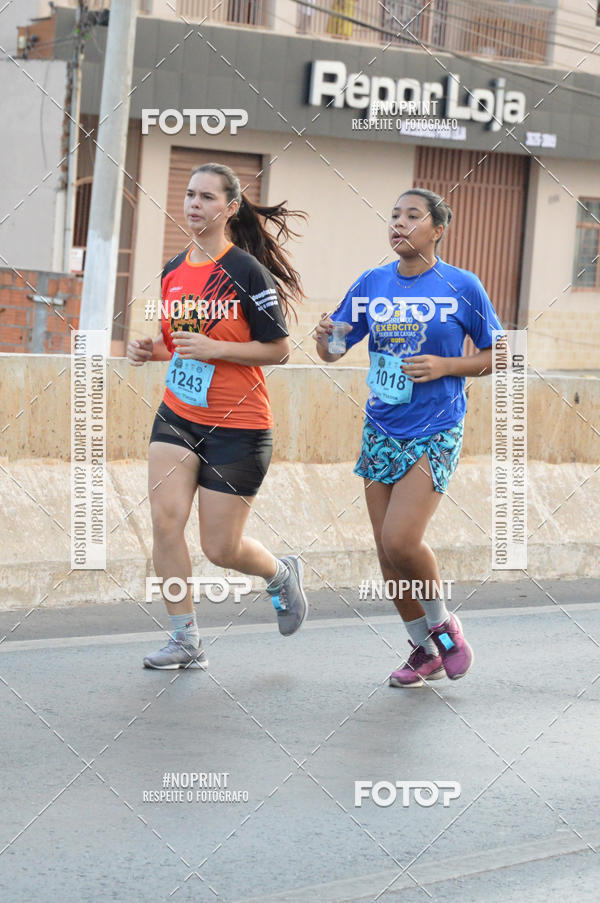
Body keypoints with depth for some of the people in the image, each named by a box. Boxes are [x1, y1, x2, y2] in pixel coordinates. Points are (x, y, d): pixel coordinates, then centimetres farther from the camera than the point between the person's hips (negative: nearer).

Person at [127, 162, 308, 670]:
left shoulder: (247, 272, -12)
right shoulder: (174, 271, 7)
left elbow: (278, 350, -11)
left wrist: (216, 349, -21)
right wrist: (152, 350, 0)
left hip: (238, 426, -6)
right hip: (177, 416, 6)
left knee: (221, 548, -1)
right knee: (165, 518, -11)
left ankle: (283, 574, 33)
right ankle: (186, 641, -1)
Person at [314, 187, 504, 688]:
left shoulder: (462, 286, -6)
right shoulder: (372, 284, 4)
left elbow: (497, 355, 1)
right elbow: (333, 351, 8)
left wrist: (445, 367, -14)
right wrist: (325, 338, -15)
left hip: (434, 434, -5)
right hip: (381, 431, 5)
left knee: (401, 539, -18)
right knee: (388, 552, 6)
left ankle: (443, 623, 10)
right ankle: (426, 652, 24)